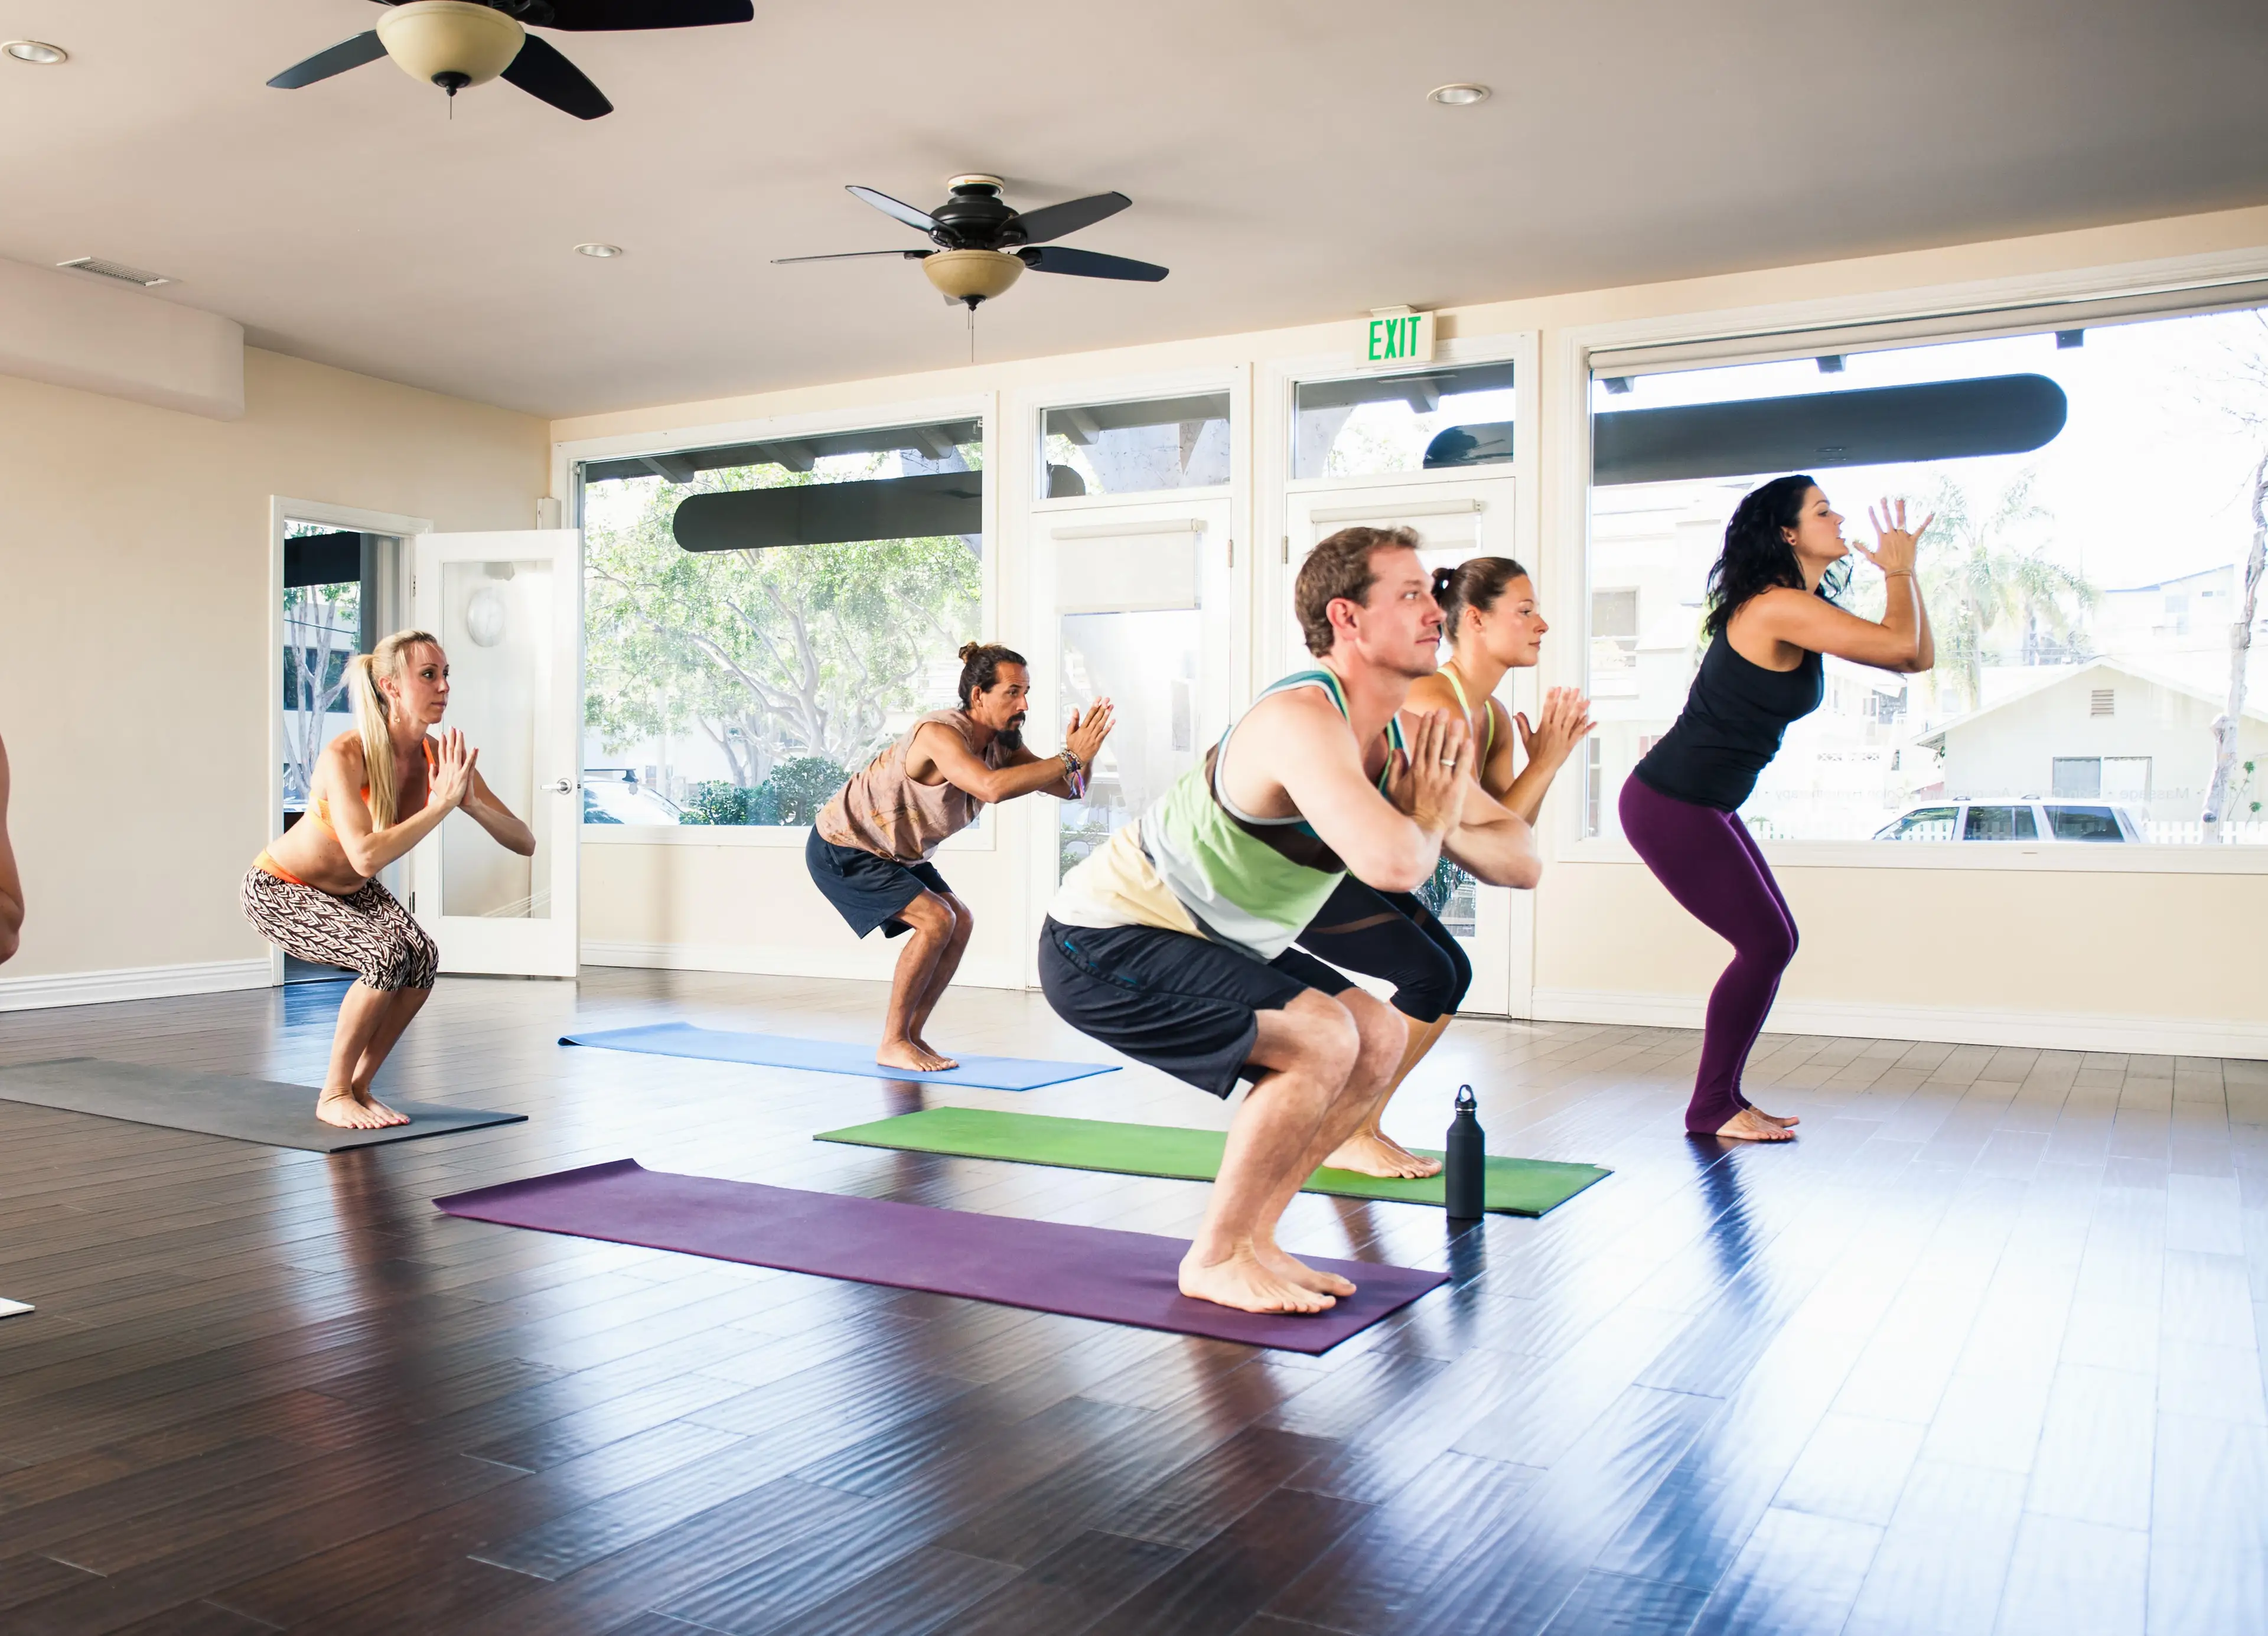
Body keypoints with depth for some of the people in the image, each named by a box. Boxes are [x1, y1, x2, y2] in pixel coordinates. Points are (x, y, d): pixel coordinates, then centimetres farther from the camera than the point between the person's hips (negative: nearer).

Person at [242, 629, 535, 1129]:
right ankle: (333, 1096, -8)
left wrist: (472, 804, -34)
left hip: (349, 892, 6)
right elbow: (366, 856, -46)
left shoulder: (443, 757, -17)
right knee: (390, 957, -28)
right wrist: (441, 804, -43)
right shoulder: (345, 756, -33)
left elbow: (526, 844, -18)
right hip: (279, 890, -6)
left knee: (424, 958, -21)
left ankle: (359, 1086, 1)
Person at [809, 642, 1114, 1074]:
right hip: (840, 848, -9)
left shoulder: (1002, 743, -6)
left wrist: (1082, 754, -30)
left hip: (894, 852, 9)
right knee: (935, 921, -19)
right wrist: (1070, 758, -46)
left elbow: (1069, 790, -9)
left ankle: (911, 1036, 9)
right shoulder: (940, 734, -33)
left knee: (961, 923, 1)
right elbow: (992, 787, -51)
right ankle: (892, 1044, -8)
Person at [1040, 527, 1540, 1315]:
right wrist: (1430, 820, -21)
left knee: (1380, 1039, 7)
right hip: (1103, 943, -9)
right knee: (1322, 1041, -23)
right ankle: (1214, 1260, -5)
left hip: (1202, 941, 10)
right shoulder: (1304, 719, -29)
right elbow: (1390, 864, -44)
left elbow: (1519, 854, 5)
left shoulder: (1409, 734, 2)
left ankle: (1249, 1238, 14)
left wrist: (1440, 827, -16)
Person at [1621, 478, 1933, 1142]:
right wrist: (1899, 572, -6)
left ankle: (1723, 1097, 20)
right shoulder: (1779, 606, -18)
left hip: (1707, 805, 10)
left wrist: (1903, 569, 10)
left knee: (1774, 942, 11)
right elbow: (1900, 645, -23)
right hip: (1669, 805, -10)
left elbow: (1920, 658, 14)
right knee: (1765, 943, -6)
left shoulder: (1804, 612, 13)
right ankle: (1711, 1109, 6)